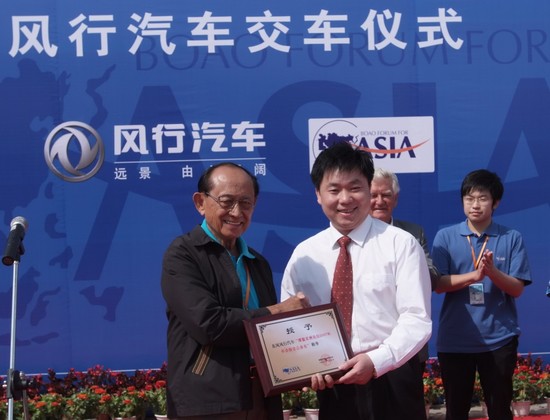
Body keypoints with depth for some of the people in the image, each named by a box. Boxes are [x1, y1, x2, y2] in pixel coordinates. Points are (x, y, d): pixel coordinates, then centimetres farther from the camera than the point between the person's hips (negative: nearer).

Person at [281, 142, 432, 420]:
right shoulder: (304, 254, 5)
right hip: (331, 385, 3)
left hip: (391, 380, -3)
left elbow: (417, 319, -10)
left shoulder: (401, 244, -5)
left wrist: (376, 361, -24)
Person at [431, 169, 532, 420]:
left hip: (499, 338, 0)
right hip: (454, 339, 1)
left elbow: (517, 289, -3)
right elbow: (437, 284, -7)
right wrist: (474, 275, -23)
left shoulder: (511, 238, 0)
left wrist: (492, 272, -23)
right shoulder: (445, 237, 1)